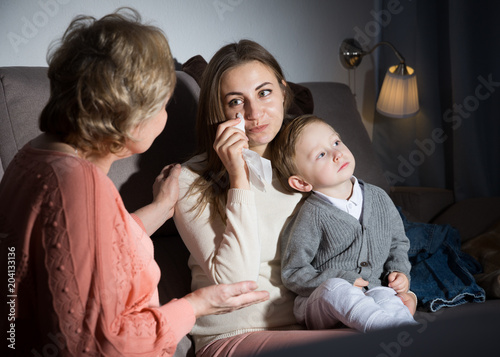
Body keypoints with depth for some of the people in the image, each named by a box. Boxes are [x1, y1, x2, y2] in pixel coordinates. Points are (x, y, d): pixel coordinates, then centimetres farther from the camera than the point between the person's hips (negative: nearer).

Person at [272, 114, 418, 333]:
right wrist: (342, 282, -14)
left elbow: (398, 241, 25)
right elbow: (292, 274, -5)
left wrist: (398, 271, 5)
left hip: (372, 292, 4)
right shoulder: (312, 216, -6)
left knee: (385, 295, -31)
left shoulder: (379, 198, 10)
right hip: (318, 304, -3)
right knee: (334, 288, -37)